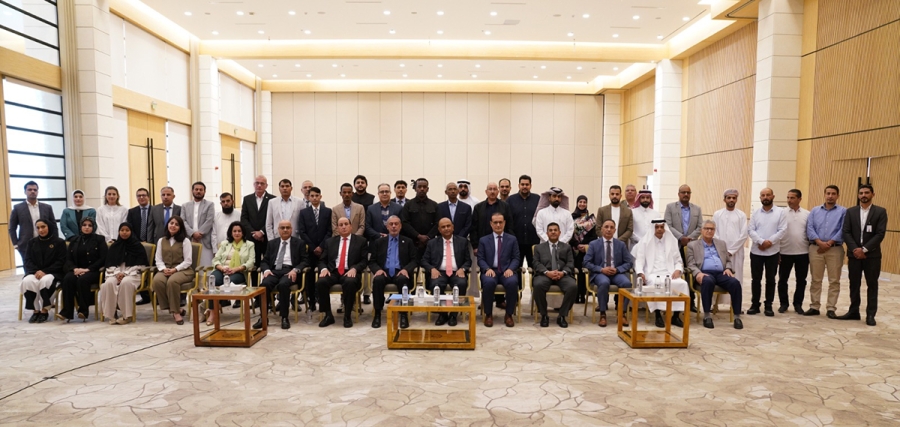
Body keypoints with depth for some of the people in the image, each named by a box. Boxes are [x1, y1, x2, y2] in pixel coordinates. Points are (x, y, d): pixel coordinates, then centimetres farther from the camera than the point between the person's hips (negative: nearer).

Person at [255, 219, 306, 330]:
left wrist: (295, 270, -15)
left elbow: (304, 261, 5)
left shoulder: (299, 243, 12)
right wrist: (266, 270, -6)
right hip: (274, 271, 3)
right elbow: (265, 261, 17)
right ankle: (263, 317, -23)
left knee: (283, 284, -36)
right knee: (264, 284, -30)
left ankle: (285, 317, -26)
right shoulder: (272, 243, 21)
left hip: (290, 271, -3)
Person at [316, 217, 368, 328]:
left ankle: (347, 316, -19)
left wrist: (354, 269, -15)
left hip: (349, 272, -2)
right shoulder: (330, 241, 19)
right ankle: (328, 315, -13)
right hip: (332, 272, 3)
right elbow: (322, 260, 16)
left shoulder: (360, 241, 10)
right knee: (320, 282, -30)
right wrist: (324, 268, -7)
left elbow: (364, 260, 4)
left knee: (350, 282, -37)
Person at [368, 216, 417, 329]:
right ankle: (377, 313, -25)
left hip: (400, 273, -1)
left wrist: (406, 269, -14)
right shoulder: (379, 242, 16)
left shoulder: (408, 242, 15)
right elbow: (372, 261, 11)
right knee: (377, 280, -34)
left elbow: (414, 260, 7)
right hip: (384, 272, 1)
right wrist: (378, 269, -12)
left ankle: (403, 314, -30)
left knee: (403, 279, -36)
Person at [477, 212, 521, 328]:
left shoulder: (512, 239, 14)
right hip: (490, 271, 0)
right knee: (489, 282, -36)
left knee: (512, 282, -34)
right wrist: (488, 269, -14)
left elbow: (516, 258, 7)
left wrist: (510, 269, -13)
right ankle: (488, 315, -15)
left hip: (506, 271, 1)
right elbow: (480, 259, 6)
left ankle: (509, 315, -14)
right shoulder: (483, 240, 13)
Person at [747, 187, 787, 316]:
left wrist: (770, 241, -17)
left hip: (772, 252, -1)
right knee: (755, 279, 5)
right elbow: (750, 230, -2)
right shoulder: (755, 213, 7)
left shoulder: (780, 212, 1)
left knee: (770, 279, 6)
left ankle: (768, 305, 16)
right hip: (756, 251, 2)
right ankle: (755, 304, 14)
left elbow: (782, 230, -7)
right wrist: (761, 241, -17)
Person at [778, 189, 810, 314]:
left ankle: (798, 304, 22)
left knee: (801, 280, 9)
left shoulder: (807, 214, 3)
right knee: (783, 279, 6)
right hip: (785, 252, -2)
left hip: (803, 253, 2)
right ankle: (783, 303, 18)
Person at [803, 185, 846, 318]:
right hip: (815, 248, 2)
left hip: (835, 249, -2)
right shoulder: (815, 210, 10)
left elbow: (843, 230, -6)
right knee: (816, 280, 6)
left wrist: (829, 243, -13)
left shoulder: (843, 211, 3)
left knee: (834, 281, 1)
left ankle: (831, 308, 8)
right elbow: (810, 228, 1)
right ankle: (814, 307, 13)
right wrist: (820, 242, -12)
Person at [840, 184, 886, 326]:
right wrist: (855, 249, -13)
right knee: (854, 284, 8)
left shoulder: (880, 212, 0)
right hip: (854, 254, 2)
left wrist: (864, 249, -16)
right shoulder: (850, 212, 6)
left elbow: (880, 234, -8)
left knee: (872, 284, 4)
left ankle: (870, 314, 10)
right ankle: (853, 311, 17)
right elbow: (846, 232, 0)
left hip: (872, 254, -2)